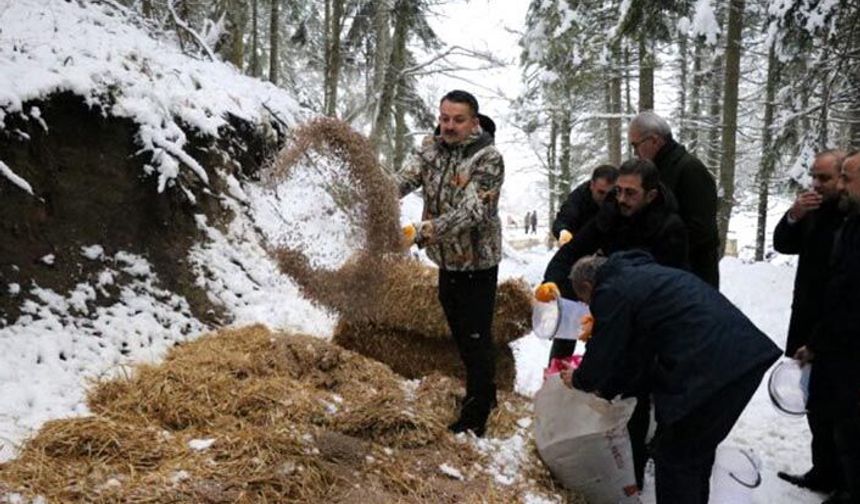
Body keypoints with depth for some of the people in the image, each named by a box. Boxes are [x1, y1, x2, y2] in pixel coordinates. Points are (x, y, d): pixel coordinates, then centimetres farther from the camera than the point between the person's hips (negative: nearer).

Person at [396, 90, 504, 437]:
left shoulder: (488, 159, -17)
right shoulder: (432, 153, 1)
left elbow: (470, 213, -29)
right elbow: (401, 181, -14)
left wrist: (420, 233, -39)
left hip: (477, 263, -7)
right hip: (446, 261, 7)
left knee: (476, 339, 1)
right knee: (461, 335, 20)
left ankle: (474, 420, 12)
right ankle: (485, 394, 41)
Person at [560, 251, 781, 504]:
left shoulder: (611, 292, -2)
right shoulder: (643, 273, 27)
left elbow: (603, 355, 3)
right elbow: (640, 350, 31)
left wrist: (579, 379, 24)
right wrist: (606, 388, 36)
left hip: (712, 367, -10)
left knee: (675, 457, 7)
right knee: (697, 451, 25)